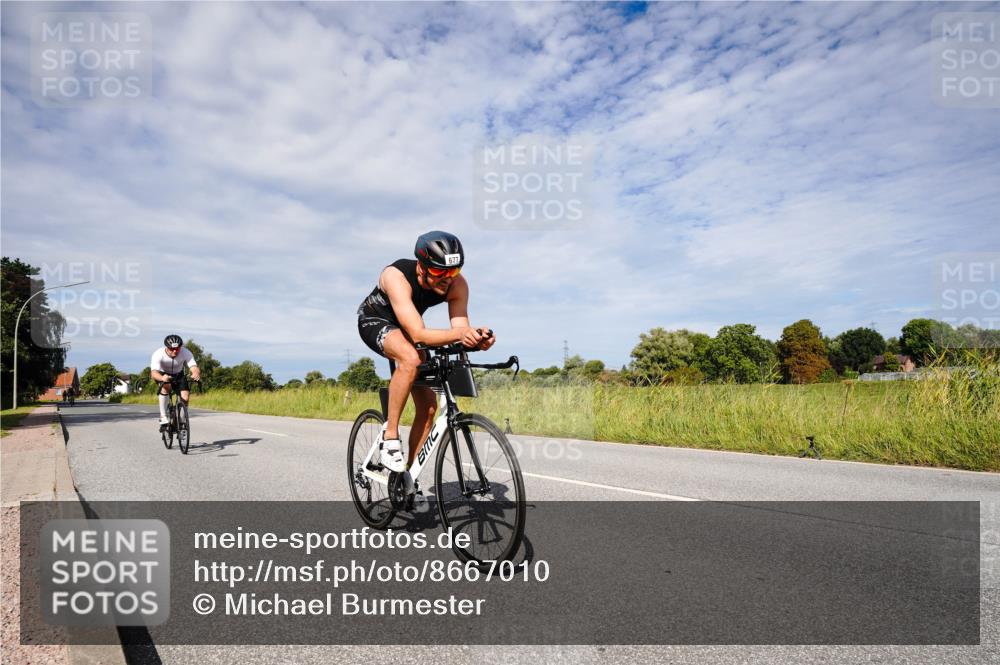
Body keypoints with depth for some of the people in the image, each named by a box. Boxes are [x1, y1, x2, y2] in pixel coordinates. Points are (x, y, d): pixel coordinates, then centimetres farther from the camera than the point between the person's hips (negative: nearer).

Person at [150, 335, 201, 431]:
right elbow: (154, 372, -44)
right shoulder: (158, 354, -32)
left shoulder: (186, 353, -29)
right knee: (166, 386, -35)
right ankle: (163, 418, -25)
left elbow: (194, 368, -40)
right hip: (162, 374, -2)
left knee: (185, 397, -19)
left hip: (178, 375, 2)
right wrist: (162, 378, -67)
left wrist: (196, 374, -64)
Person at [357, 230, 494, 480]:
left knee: (428, 405, -5)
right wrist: (458, 333, -62)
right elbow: (418, 335, -46)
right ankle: (390, 434, -21)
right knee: (410, 359, -39)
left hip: (407, 329, 5)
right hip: (375, 321, -5)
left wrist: (477, 339, -52)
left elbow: (461, 329, -29)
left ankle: (406, 471, 10)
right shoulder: (397, 276, -38)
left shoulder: (457, 284, -25)